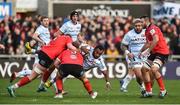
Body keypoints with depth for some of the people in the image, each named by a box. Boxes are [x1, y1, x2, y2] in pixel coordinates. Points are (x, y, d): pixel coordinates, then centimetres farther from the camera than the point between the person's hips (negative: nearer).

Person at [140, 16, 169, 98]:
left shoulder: (152, 28, -14)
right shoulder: (147, 31, 18)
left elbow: (156, 40, -30)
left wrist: (148, 51, -27)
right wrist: (141, 51, 28)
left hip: (162, 52, -11)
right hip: (155, 53, 11)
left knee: (153, 69, -28)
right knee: (144, 69, 7)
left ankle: (163, 90, -18)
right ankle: (149, 91, 12)